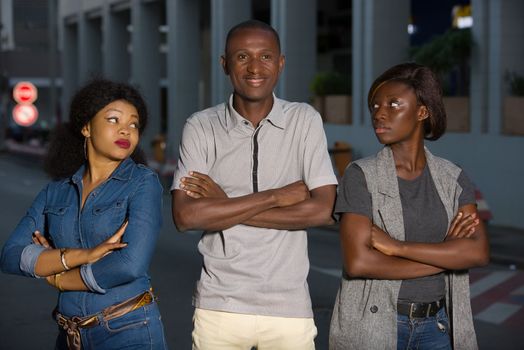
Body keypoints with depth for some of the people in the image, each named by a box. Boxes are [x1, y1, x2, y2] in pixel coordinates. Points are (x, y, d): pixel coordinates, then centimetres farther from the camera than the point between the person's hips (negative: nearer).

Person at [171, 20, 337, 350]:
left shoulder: (305, 120, -1)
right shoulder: (201, 126, -2)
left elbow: (323, 209, -9)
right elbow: (186, 216, -12)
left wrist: (224, 206, -11)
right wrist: (276, 196, -13)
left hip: (289, 306, 0)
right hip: (219, 305, 0)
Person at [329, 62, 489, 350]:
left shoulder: (453, 179, 1)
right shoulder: (361, 175, -8)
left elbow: (479, 252, -12)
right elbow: (358, 262, -18)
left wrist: (397, 246, -19)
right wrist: (444, 255, -12)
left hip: (437, 326, 3)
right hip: (372, 325, -2)